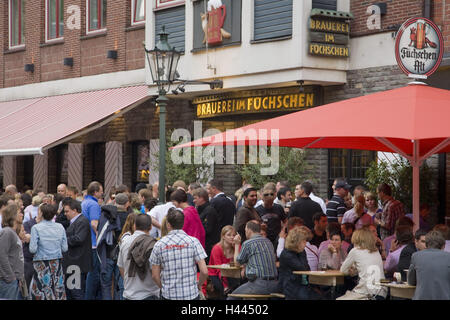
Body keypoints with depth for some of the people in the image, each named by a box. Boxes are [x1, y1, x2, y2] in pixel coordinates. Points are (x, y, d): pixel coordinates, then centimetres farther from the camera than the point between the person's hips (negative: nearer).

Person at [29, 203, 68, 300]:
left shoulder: (36, 228, -10)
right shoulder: (60, 227, 1)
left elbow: (33, 249, -12)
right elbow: (65, 248, 4)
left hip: (42, 264, -4)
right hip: (57, 264, 4)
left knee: (41, 293, -1)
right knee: (58, 291, 7)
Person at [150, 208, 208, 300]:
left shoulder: (159, 245, -2)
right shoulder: (193, 241, -6)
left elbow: (155, 276, 1)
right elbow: (204, 271, -10)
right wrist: (199, 284, 9)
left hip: (168, 295, 1)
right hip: (191, 294, -1)